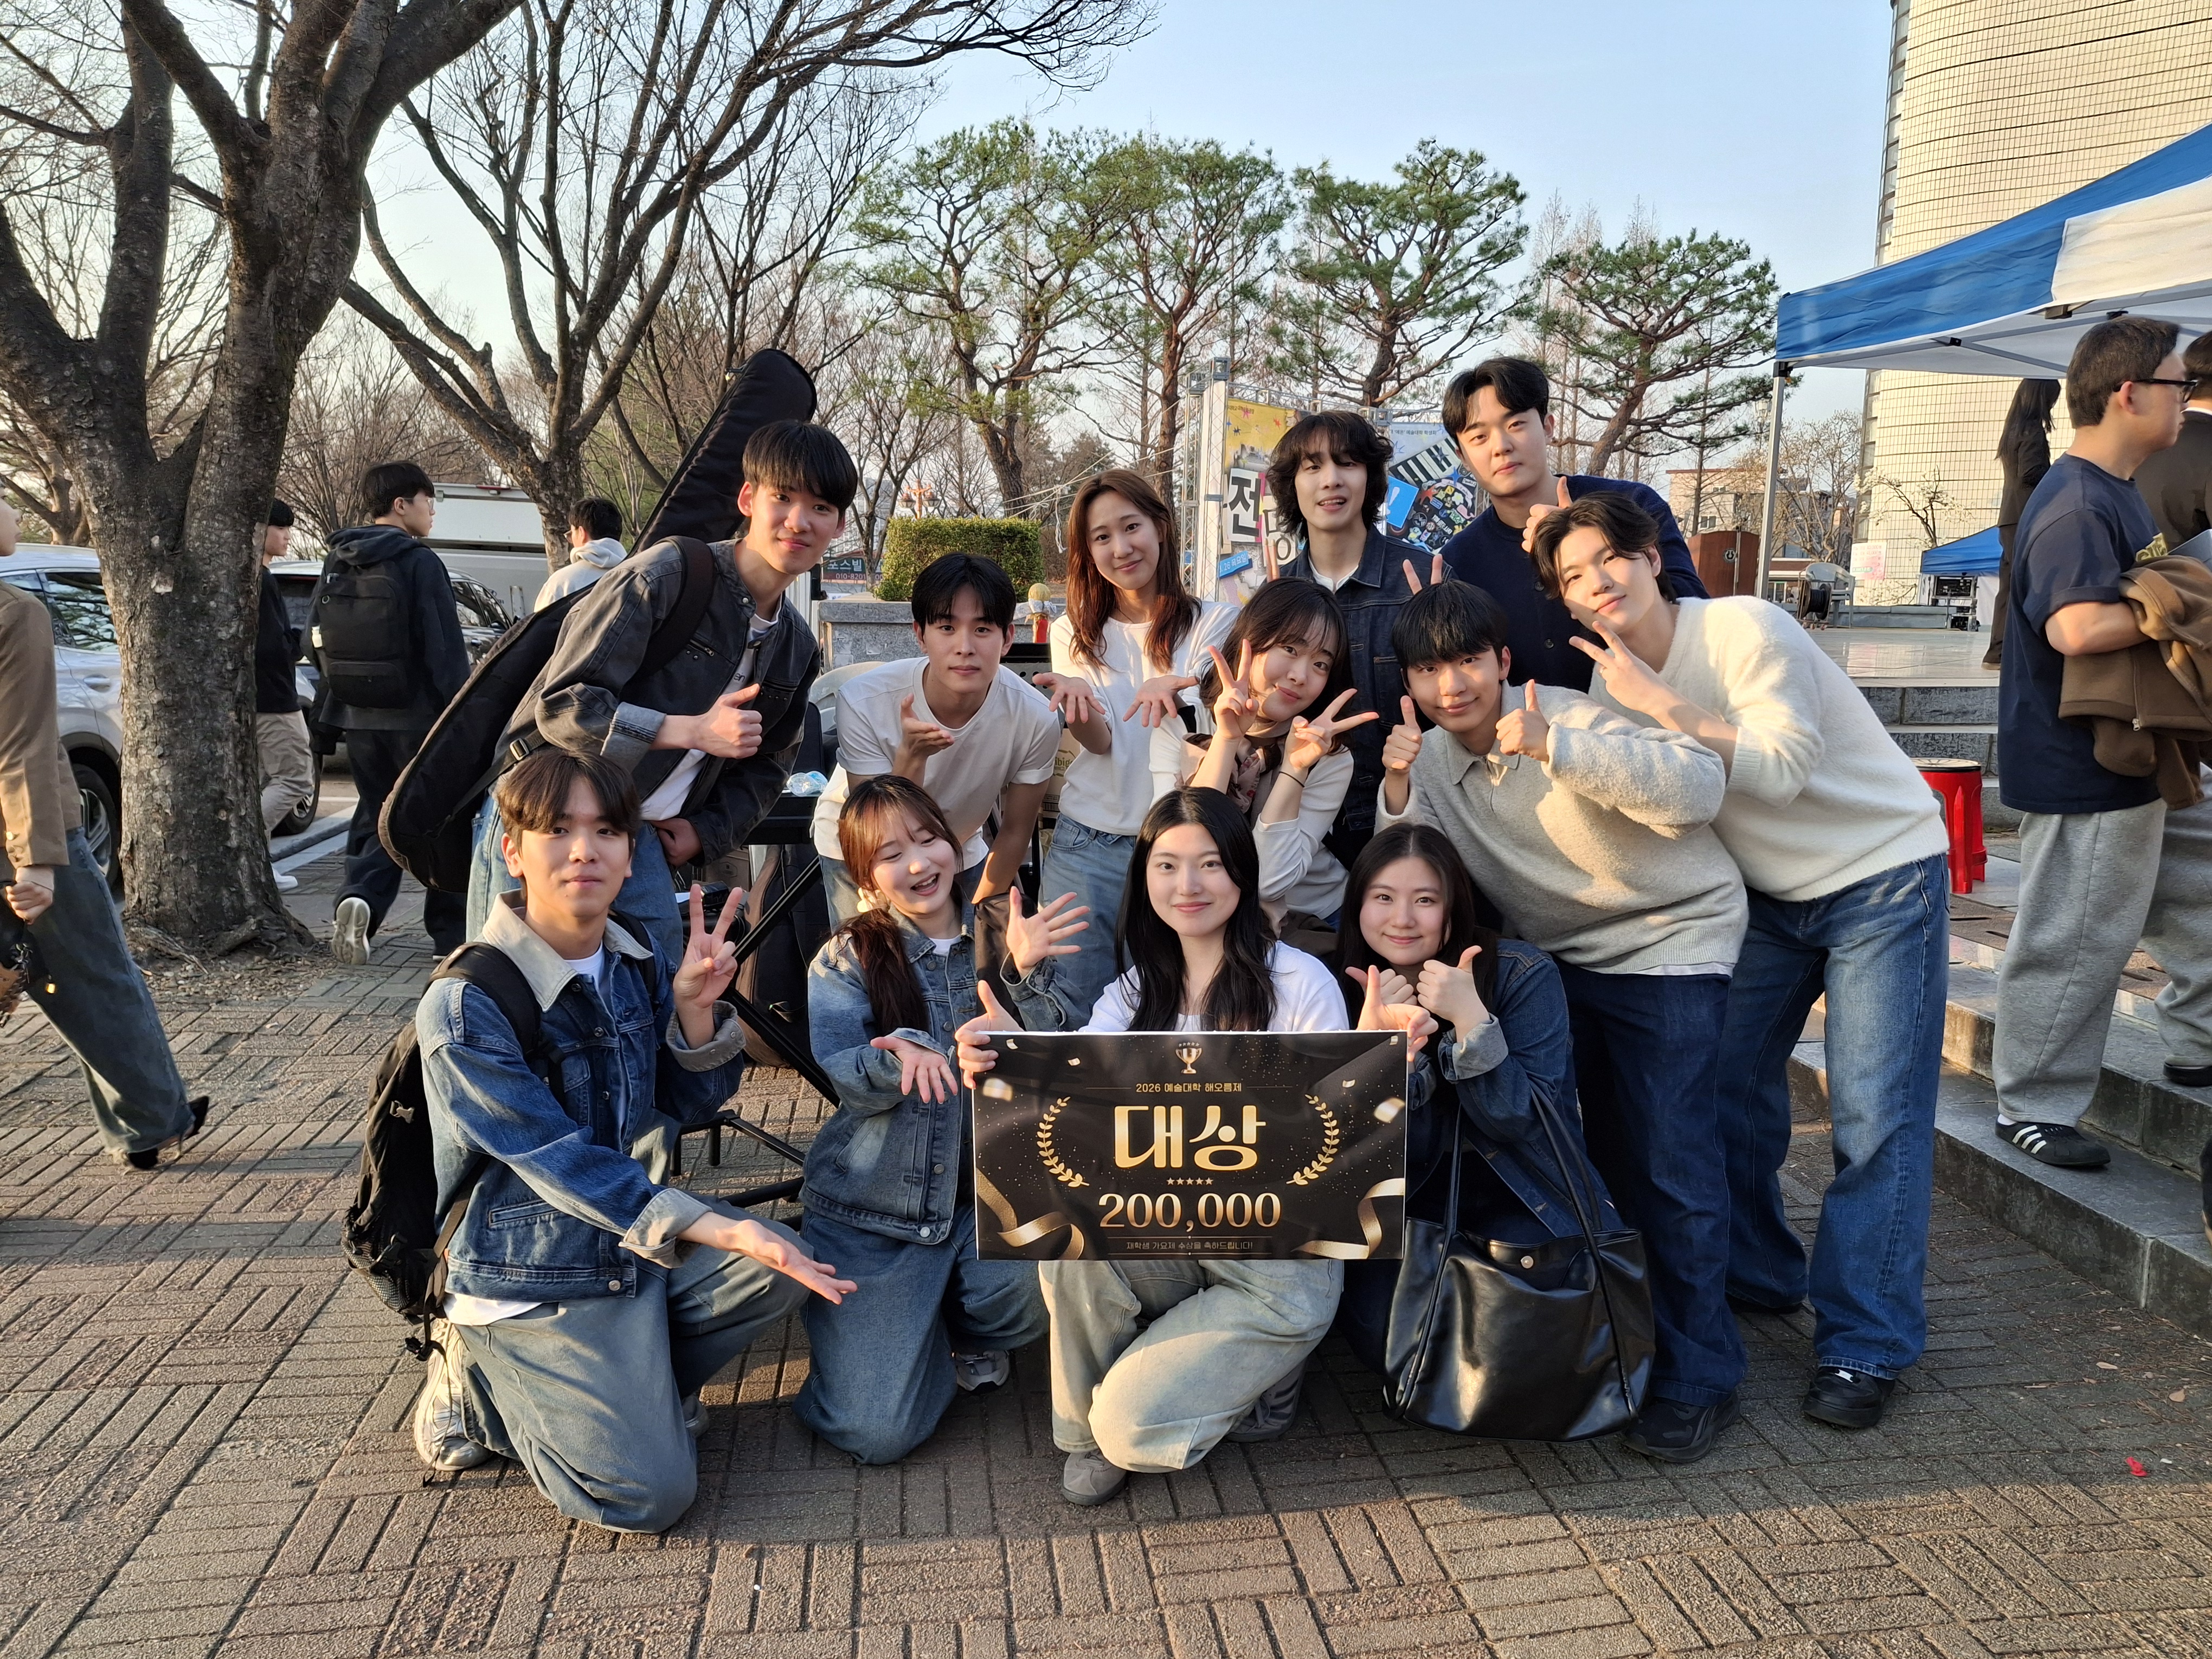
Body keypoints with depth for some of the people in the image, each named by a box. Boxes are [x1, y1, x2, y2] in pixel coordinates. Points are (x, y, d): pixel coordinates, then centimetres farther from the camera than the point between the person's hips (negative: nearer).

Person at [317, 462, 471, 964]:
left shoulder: (335, 564, 9)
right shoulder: (419, 563, -13)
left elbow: (320, 644, 14)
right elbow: (444, 649, -16)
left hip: (359, 717, 6)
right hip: (418, 716, -6)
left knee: (376, 814, 16)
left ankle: (357, 897, -8)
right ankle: (450, 931, 11)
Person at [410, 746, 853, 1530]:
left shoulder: (640, 965, -1)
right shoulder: (462, 1009, -21)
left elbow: (689, 1104, 4)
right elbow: (556, 1160, -26)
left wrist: (696, 1010, -17)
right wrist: (715, 1230, -36)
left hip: (636, 1245, 6)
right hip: (529, 1282, -6)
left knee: (785, 1265, -16)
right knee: (648, 1494, -14)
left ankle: (629, 1385, 6)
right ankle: (477, 1389, 10)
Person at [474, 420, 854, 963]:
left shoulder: (798, 647, 7)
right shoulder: (662, 576, -16)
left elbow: (767, 765, 19)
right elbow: (563, 705, -19)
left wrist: (707, 831, 3)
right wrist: (693, 731, -26)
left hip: (643, 839, 6)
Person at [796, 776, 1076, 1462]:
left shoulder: (998, 938, 3)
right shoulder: (846, 958, -1)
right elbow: (839, 1074, -14)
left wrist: (1022, 974, -20)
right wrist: (902, 1055, -35)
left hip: (987, 1190, 2)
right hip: (870, 1207, -1)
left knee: (1036, 1284, -31)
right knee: (875, 1432, -11)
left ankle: (962, 1336, 8)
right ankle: (917, 1332, 25)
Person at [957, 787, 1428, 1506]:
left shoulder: (1299, 983, -10)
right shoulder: (1134, 993, 5)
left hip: (1281, 1265, -4)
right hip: (1171, 1241, 5)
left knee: (1132, 1430, -18)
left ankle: (1257, 1375, 13)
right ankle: (1086, 1427, -1)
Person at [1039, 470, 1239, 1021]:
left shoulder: (1214, 623, 2)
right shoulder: (1075, 633, 8)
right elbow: (1101, 741, -6)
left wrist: (1177, 686, -35)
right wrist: (1077, 702, -29)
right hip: (1086, 845, 2)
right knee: (1075, 1008, 4)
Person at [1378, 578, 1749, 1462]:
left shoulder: (1567, 717, -21)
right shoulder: (1435, 757, -2)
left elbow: (1699, 789, -35)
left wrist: (1555, 748, -43)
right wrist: (1397, 786, -21)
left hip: (1669, 941, -6)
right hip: (1562, 956, 6)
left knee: (1674, 1164, -8)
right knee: (1601, 1151, 15)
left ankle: (1699, 1375, 8)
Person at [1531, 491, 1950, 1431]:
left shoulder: (1745, 630, -20)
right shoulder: (1611, 682, -1)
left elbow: (1782, 769, -29)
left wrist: (1663, 704, -28)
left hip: (1884, 871, -6)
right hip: (1768, 893, 6)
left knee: (1875, 1115, -9)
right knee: (1726, 1083, 6)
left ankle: (1865, 1345, 0)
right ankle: (1753, 1277, 27)